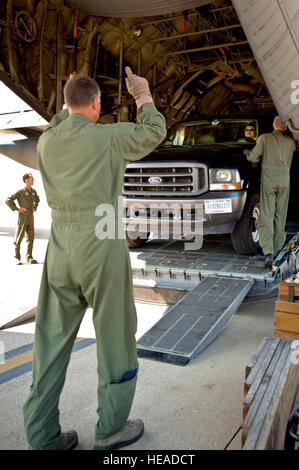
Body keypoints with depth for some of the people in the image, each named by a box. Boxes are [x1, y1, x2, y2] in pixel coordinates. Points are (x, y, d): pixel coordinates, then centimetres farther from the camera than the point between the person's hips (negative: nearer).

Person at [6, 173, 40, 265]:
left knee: (31, 238, 6)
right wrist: (16, 209, -12)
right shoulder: (21, 191, -8)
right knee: (19, 238, 0)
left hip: (31, 218, 6)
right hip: (22, 218, -6)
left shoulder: (33, 191, 11)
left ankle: (29, 257, 14)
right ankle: (17, 258, 7)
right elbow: (8, 200, -11)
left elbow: (37, 200, 33)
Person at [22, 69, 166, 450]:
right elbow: (155, 132, 9)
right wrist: (143, 95, 22)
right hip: (102, 250, -5)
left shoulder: (46, 142, 5)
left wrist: (72, 104, 36)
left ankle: (42, 438, 24)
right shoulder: (109, 137, -8)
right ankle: (110, 431, 25)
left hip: (60, 254, 5)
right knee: (114, 338, 10)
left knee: (51, 344, 12)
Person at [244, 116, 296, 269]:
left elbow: (254, 157, -4)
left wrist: (247, 152, 16)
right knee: (280, 217, 11)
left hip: (268, 181, -2)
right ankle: (276, 249, 17)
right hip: (284, 182, 2)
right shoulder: (290, 142, 7)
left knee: (267, 216, -6)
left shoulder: (264, 138, 0)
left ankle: (268, 252, -19)